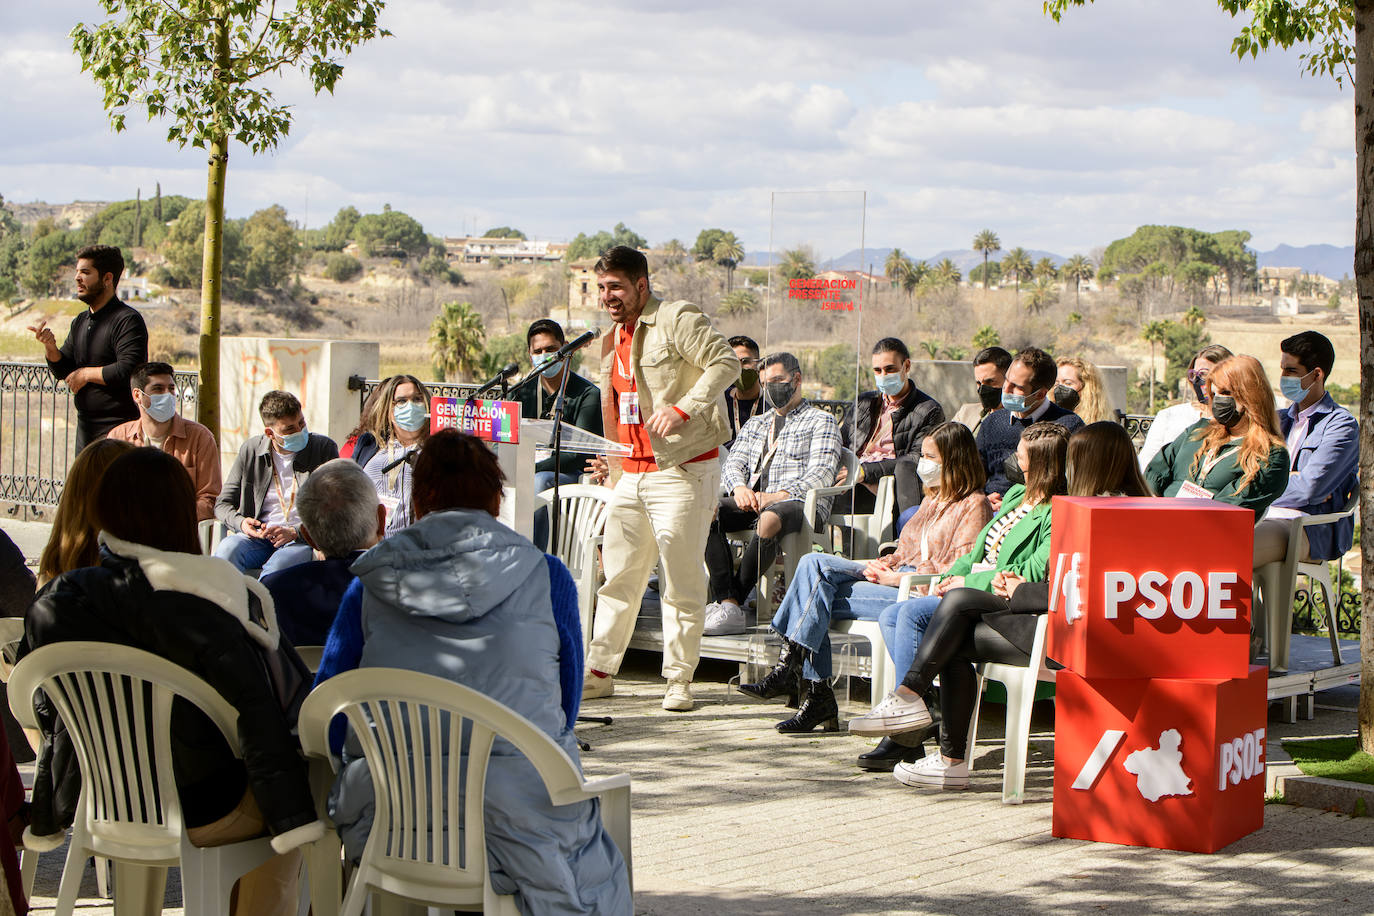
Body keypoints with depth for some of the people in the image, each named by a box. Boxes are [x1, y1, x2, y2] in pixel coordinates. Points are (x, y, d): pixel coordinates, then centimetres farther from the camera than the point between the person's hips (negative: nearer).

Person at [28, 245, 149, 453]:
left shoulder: (128, 320, -11)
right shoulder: (80, 322, 16)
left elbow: (127, 371, -22)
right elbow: (63, 371, 15)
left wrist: (86, 373, -10)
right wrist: (50, 347, -5)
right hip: (85, 426, 8)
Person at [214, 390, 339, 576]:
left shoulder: (324, 448, 3)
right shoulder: (250, 450, 9)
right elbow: (223, 504, 14)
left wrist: (295, 532, -17)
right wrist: (240, 522, -10)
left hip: (302, 539, -2)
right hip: (257, 536, 3)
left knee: (280, 564, -37)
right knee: (226, 549, -33)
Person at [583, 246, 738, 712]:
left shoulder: (678, 319, -6)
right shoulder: (612, 340, 19)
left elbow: (726, 362, -16)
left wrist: (682, 409, -23)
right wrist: (613, 475, 20)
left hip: (682, 468, -8)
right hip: (631, 474, 8)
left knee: (681, 582, -4)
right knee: (619, 576, 9)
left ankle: (679, 681, 2)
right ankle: (599, 672, 16)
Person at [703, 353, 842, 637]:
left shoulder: (822, 422, 10)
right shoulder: (755, 425, 31)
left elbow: (821, 475, -5)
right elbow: (733, 464, 19)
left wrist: (775, 497, -18)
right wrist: (739, 488, -8)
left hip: (800, 503, -5)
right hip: (752, 501, 6)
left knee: (769, 520, -41)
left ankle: (729, 602, -34)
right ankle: (729, 605, -35)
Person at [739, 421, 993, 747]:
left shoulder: (974, 505, -4)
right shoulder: (933, 499, 26)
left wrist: (897, 577, -14)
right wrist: (883, 563, 2)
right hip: (898, 577, 9)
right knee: (815, 564, -13)